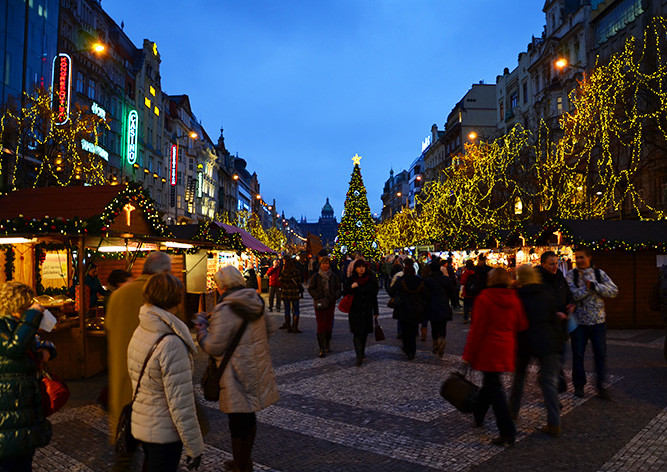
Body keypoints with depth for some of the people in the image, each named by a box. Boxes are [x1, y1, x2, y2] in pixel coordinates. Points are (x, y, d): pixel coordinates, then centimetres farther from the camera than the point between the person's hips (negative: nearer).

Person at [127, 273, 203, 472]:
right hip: (164, 433, -8)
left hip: (140, 425, 8)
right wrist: (194, 447, -16)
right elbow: (180, 402, -24)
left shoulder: (139, 333, 0)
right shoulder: (171, 343, -27)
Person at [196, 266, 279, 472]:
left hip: (238, 379, -8)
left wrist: (202, 331, -1)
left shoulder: (225, 310, -21)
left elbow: (214, 347, -19)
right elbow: (268, 330, 17)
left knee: (239, 425, 5)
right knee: (249, 419, 22)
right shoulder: (256, 303, 4)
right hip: (257, 374, 8)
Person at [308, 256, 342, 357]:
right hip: (319, 304, -2)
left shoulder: (334, 276, 6)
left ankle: (327, 344, 28)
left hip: (331, 303, 2)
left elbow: (338, 288, 11)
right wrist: (318, 297, -12)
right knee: (321, 326, -6)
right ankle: (322, 349, -4)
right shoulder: (316, 276, 0)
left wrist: (335, 296, -7)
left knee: (329, 325, 6)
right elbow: (310, 289, 1)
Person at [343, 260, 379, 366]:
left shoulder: (370, 280, 3)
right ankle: (359, 357, -10)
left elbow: (374, 297, 9)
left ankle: (362, 351, 34)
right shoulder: (351, 280, -2)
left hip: (367, 310, 3)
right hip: (355, 311, -2)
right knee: (357, 333, -11)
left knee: (365, 332, 11)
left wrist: (376, 312, 11)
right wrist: (351, 287, -22)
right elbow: (344, 293, -3)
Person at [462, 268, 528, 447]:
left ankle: (508, 433, -4)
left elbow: (477, 329, -14)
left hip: (489, 349, -6)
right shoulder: (514, 299, 2)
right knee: (489, 383, 21)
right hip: (507, 349, 7)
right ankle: (478, 416, 38)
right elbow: (522, 325, 3)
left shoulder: (484, 299, -14)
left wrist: (468, 354, -8)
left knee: (494, 387, -2)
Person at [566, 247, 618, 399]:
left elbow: (614, 291, -7)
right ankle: (579, 385, 20)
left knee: (600, 354, 3)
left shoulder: (599, 274, 4)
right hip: (578, 321, -1)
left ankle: (601, 386, 17)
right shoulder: (571, 275, -2)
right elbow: (571, 295, -15)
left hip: (598, 321, 1)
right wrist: (587, 287, -16)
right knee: (578, 355, 5)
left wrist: (594, 285, -17)